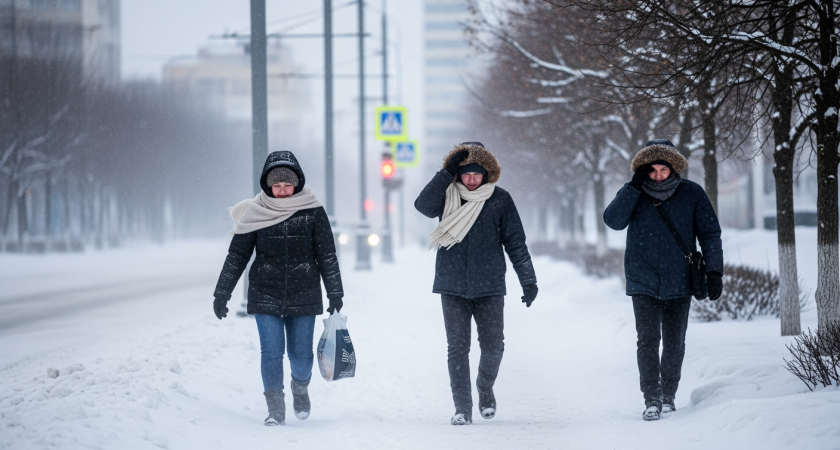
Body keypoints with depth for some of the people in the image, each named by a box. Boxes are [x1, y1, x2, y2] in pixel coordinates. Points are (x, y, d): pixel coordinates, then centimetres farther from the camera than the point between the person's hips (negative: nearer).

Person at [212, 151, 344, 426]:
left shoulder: (312, 211, -3)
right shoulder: (256, 213, -2)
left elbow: (327, 255, 3)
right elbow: (237, 255, 4)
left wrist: (335, 293, 4)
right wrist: (222, 293, 4)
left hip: (303, 297, 0)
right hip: (266, 297, 0)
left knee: (301, 355, 2)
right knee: (271, 352, -7)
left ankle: (300, 387, 33)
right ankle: (275, 409, 5)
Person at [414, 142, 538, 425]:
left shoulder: (499, 199, 2)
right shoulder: (448, 196, 1)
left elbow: (515, 242, 6)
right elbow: (423, 206, -20)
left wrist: (528, 280, 5)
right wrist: (448, 173, -23)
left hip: (490, 287, 0)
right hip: (453, 287, 0)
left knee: (493, 346, -1)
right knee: (457, 349, -1)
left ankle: (485, 389, 29)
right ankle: (462, 409, 4)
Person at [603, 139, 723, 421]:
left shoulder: (692, 194, 0)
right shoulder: (634, 194, 3)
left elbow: (710, 234, 2)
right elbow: (614, 221, -11)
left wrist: (714, 271, -6)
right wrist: (634, 187, -17)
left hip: (679, 282, 1)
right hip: (643, 283, 0)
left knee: (675, 343, 7)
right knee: (648, 340, -10)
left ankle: (668, 396, 22)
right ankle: (652, 399, -7)